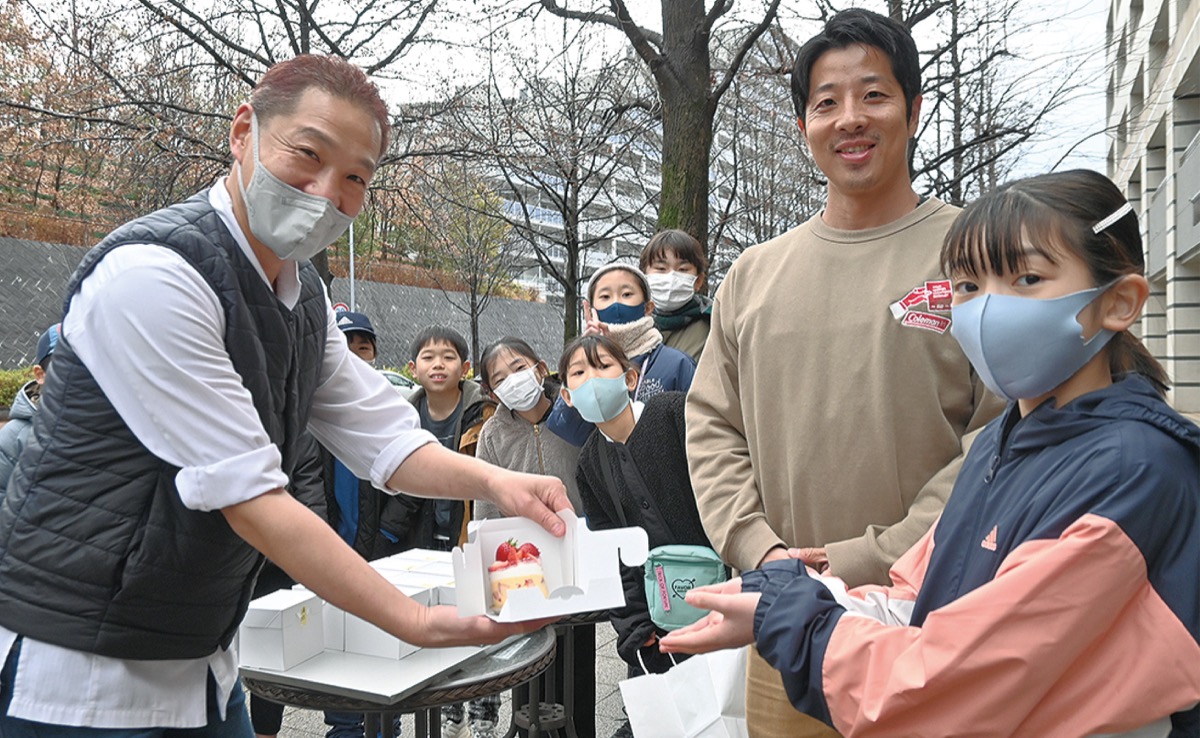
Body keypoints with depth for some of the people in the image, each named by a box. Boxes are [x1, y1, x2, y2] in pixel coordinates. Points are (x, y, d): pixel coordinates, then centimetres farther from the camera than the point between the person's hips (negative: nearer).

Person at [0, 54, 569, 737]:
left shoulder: (306, 297, 4)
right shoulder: (150, 274, -23)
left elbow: (384, 439, 4)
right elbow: (247, 494, -27)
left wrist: (492, 482, -16)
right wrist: (418, 622, -26)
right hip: (76, 670, -7)